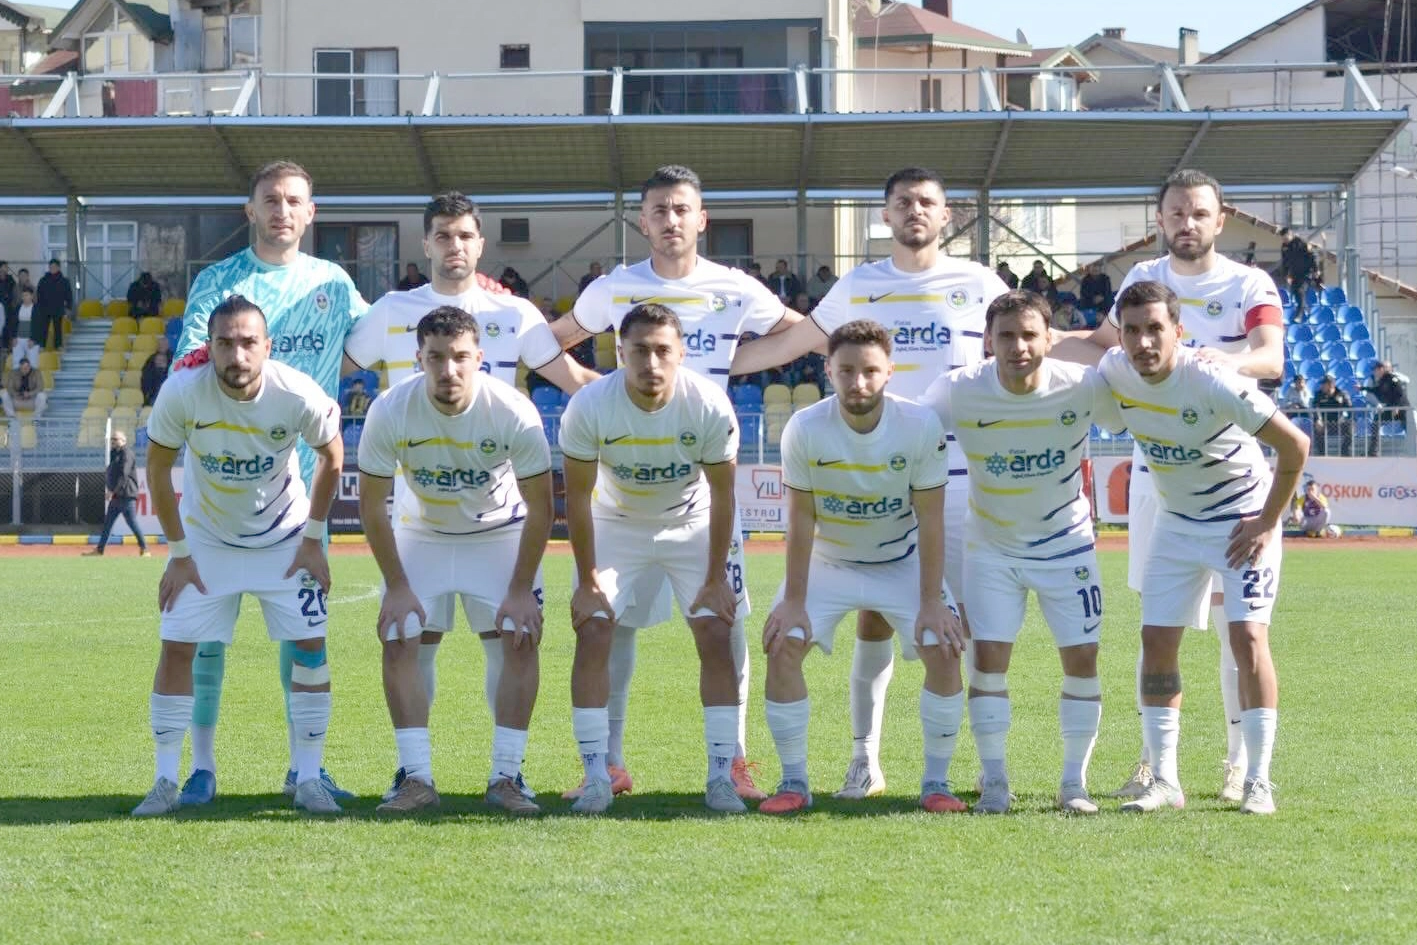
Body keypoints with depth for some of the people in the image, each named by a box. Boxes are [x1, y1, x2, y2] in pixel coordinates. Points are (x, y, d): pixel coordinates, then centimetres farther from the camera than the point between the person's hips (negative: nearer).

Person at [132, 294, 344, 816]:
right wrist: (179, 553, -8)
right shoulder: (181, 393, -27)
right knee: (177, 647, -6)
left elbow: (331, 458, -6)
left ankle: (308, 779, 4)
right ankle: (166, 782, 3)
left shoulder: (298, 395, -27)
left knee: (311, 643, -7)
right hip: (206, 537, 0)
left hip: (284, 538, 0)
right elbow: (158, 470, -10)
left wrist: (313, 539, -4)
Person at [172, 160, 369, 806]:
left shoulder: (333, 283, 10)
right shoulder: (218, 282, 1)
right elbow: (186, 367, -7)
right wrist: (203, 360, -29)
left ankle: (301, 764, 14)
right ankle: (202, 764, 3)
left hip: (303, 475, 3)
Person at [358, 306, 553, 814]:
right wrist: (397, 586, -13)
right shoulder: (390, 412, -26)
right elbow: (372, 504, -13)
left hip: (500, 533, -1)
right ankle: (416, 777, -5)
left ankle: (506, 776, -5)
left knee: (521, 639, -13)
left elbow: (539, 505, -16)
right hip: (421, 533, 1)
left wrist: (521, 589, -16)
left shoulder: (514, 412, -28)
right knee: (398, 640, -11)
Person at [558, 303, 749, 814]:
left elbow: (722, 495, -13)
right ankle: (596, 777, -5)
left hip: (693, 525, 0)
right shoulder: (589, 407, -27)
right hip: (616, 524, 0)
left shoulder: (709, 405, -27)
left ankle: (722, 776, -3)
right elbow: (578, 497, -15)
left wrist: (716, 578, -12)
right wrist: (587, 582, -12)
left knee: (717, 639, -10)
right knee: (592, 636, -11)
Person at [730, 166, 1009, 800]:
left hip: (960, 477, -1)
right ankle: (865, 760, 9)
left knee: (979, 617, -4)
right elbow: (789, 344, 14)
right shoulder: (859, 287, 8)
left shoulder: (977, 285, 6)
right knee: (874, 616, 1)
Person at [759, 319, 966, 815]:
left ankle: (936, 782, -1)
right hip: (828, 563, 0)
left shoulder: (920, 426, -22)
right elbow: (801, 519, -15)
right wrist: (793, 602, -14)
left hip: (903, 562, 0)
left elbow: (930, 519, -16)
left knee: (944, 653, -16)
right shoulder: (805, 429, -22)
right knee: (782, 650, -15)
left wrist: (931, 601, -18)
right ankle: (794, 782, -2)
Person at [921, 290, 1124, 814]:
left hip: (1067, 544, 0)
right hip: (991, 546, 0)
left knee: (1081, 657, -3)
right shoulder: (960, 391, -20)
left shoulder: (1081, 386, -21)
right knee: (987, 658, -8)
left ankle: (1074, 781, 11)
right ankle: (994, 781, 5)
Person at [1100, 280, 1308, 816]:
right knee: (1157, 641, -1)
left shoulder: (1211, 383, -29)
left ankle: (1258, 782, -8)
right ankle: (1164, 780, 7)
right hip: (1176, 523, 6)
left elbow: (1295, 445, -24)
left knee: (1247, 636, -16)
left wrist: (1267, 522, -17)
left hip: (1243, 520, -5)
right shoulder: (1114, 373, -14)